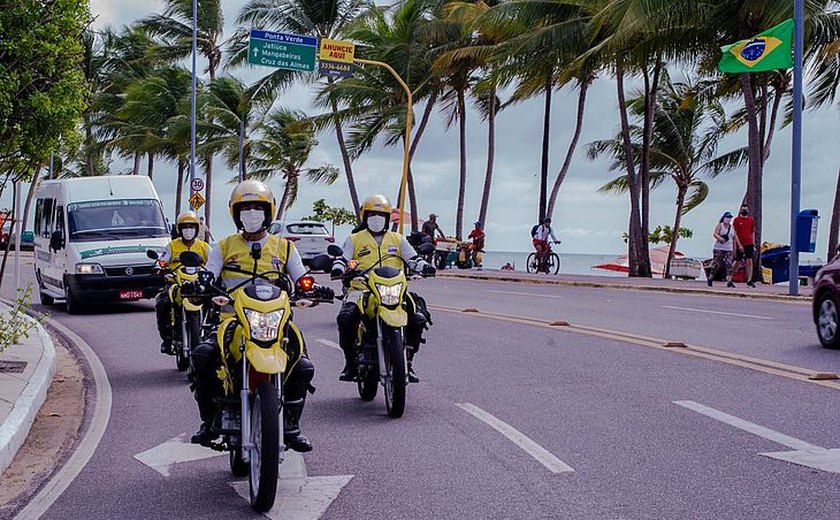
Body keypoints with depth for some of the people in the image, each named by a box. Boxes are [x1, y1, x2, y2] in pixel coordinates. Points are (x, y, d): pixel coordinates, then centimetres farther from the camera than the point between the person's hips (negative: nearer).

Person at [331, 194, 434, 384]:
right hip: (362, 288, -1)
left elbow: (413, 258, 13)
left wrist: (424, 266, -8)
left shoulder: (398, 240, 22)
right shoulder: (355, 239, 18)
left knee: (418, 318, -22)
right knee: (345, 318, -30)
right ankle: (351, 363, -10)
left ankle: (407, 362, -5)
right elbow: (343, 258, 8)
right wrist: (338, 268, -16)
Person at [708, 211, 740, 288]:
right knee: (716, 264, -2)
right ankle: (710, 279, 17)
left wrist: (734, 249, 14)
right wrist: (720, 238, -33)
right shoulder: (720, 225, 1)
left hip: (729, 249, 4)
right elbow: (715, 234, -13)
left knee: (729, 264, -11)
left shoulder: (732, 227, 14)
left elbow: (734, 238, 19)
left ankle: (729, 281, -15)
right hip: (719, 248, -4)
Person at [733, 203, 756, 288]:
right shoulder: (736, 220, -2)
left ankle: (749, 281, -7)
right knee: (738, 263, 3)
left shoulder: (751, 220, 9)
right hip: (740, 244, -3)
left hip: (749, 244, 3)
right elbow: (735, 234, -5)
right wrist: (739, 245, -12)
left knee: (750, 261, -7)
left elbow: (753, 232, 15)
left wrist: (753, 244, 9)